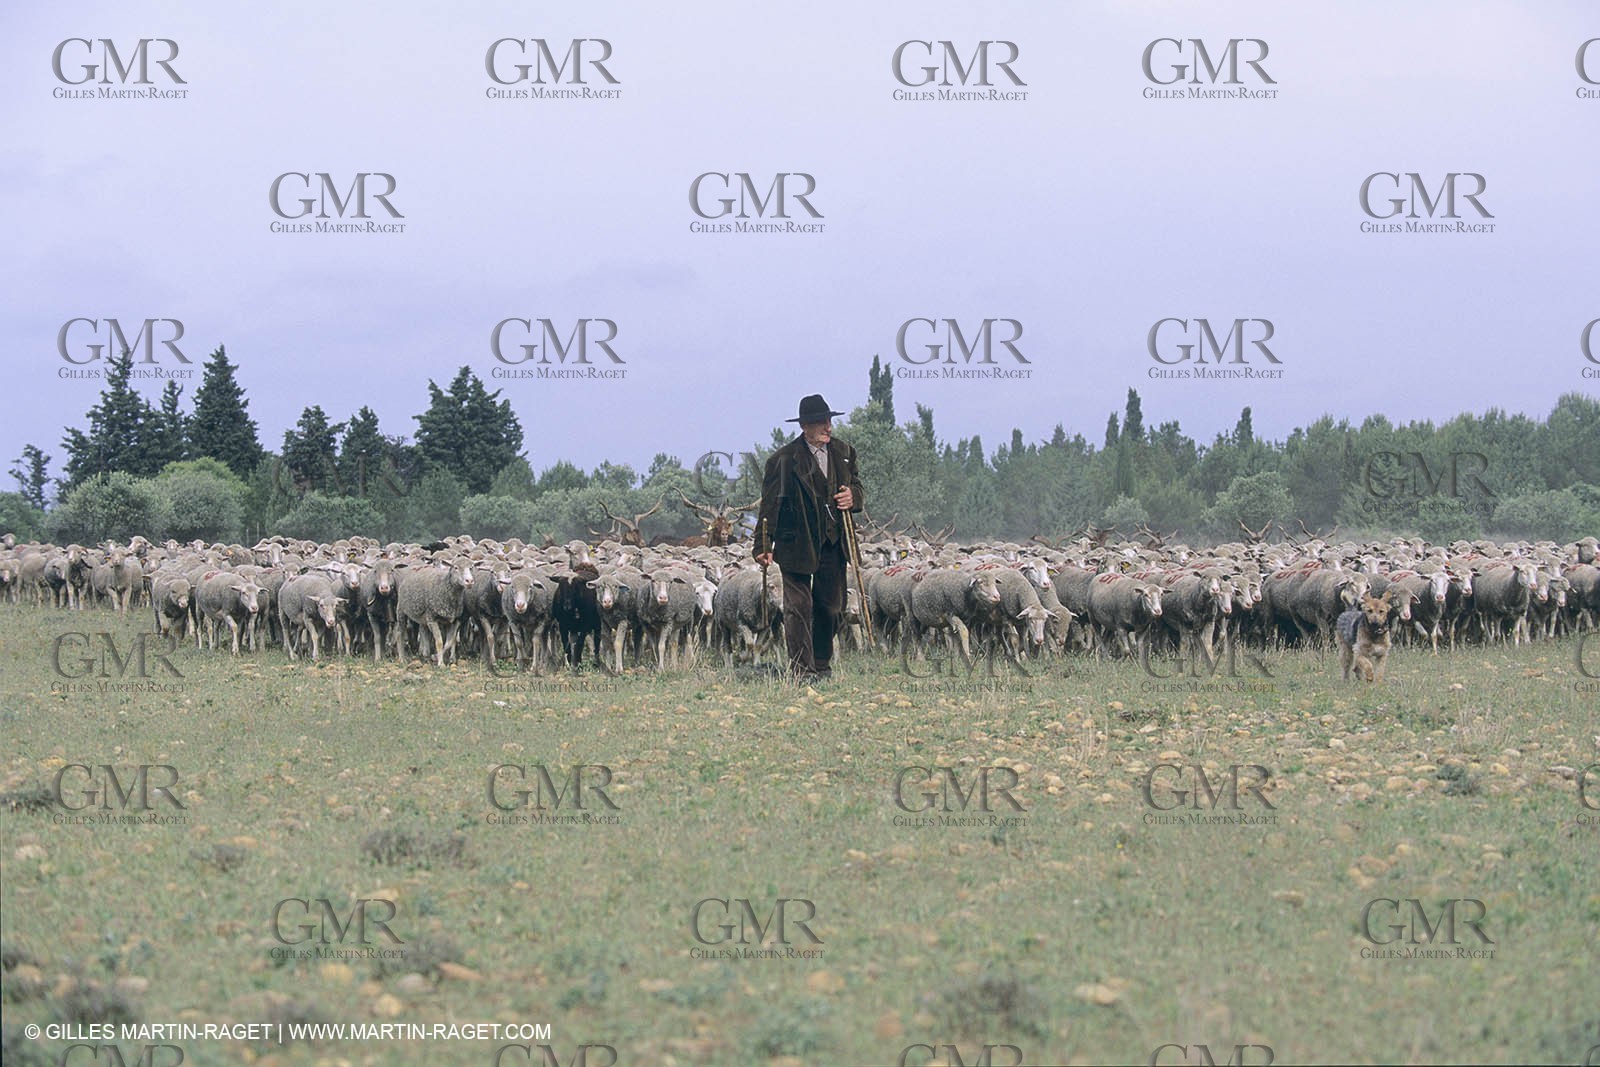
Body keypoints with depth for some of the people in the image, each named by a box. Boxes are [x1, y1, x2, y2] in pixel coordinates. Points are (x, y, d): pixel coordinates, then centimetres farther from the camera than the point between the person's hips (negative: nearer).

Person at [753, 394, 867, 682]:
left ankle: (822, 664, 26)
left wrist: (853, 496, -6)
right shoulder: (784, 459, -7)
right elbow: (769, 505, -8)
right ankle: (802, 669, -7)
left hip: (833, 544, 5)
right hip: (796, 544, -5)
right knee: (798, 606, -8)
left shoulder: (843, 453, 10)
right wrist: (763, 546, -15)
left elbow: (859, 488, 20)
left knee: (830, 605, 10)